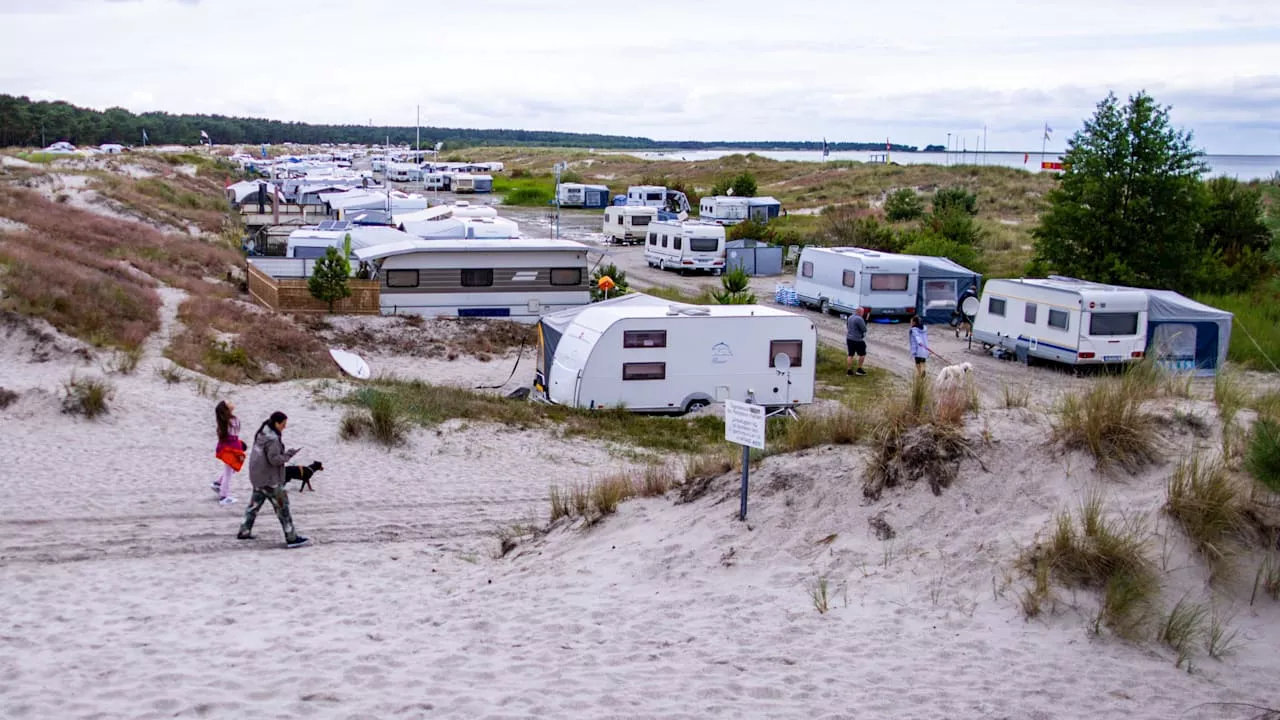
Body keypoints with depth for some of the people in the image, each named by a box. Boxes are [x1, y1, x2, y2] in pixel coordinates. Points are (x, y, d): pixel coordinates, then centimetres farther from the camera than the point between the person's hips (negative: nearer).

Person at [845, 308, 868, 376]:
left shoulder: (850, 317, 8)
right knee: (862, 354, 8)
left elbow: (847, 326, 23)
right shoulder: (859, 319, -20)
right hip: (857, 340, -8)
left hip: (849, 338, 8)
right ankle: (859, 369, 11)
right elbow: (864, 329, -16)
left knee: (850, 355, 11)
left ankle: (849, 371, 11)